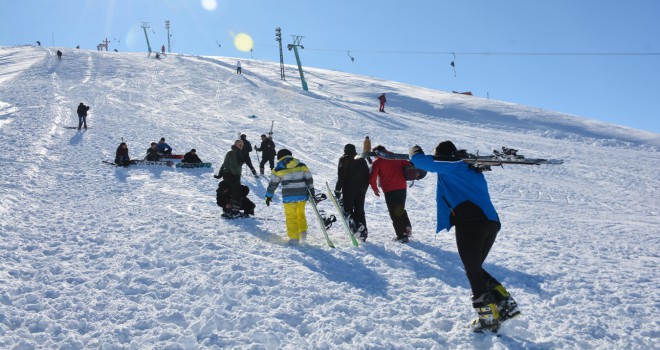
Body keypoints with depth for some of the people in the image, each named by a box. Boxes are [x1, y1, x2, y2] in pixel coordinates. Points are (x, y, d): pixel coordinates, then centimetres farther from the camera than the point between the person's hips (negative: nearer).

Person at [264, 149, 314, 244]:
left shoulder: (278, 168, -1)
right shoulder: (302, 165, 6)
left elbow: (273, 183, 3)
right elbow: (309, 179, 7)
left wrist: (268, 196, 13)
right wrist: (312, 192, 13)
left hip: (289, 196, -3)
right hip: (302, 195, 3)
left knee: (291, 217, 6)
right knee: (301, 213, 24)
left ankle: (294, 238, 6)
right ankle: (303, 232, 23)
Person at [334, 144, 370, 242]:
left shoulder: (344, 160, -5)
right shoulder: (361, 160, 11)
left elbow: (341, 177, -11)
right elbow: (367, 175, 14)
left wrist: (338, 190, -7)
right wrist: (365, 187, 22)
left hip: (348, 189, -5)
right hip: (361, 190, 5)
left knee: (347, 210, 2)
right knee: (360, 210, 12)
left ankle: (356, 224, -22)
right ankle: (363, 232, 6)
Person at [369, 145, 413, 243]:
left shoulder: (377, 162, 0)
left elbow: (372, 178, -8)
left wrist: (375, 189, 7)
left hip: (389, 190, -4)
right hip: (402, 188, 5)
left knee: (394, 213, 4)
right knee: (401, 210, 24)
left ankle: (402, 235, 1)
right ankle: (407, 226, 6)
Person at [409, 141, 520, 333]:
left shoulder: (448, 167, 5)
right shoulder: (472, 169, 25)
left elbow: (419, 160, 6)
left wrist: (415, 150, 28)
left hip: (470, 223, -8)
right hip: (492, 223, 8)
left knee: (473, 272, 3)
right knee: (476, 269, 21)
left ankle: (489, 318, 6)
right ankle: (507, 305, 15)